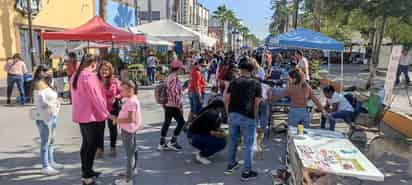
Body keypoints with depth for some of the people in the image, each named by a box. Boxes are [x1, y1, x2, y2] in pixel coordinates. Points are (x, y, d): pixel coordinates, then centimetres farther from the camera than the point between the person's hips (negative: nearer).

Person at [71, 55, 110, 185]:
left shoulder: (75, 76, 9)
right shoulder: (90, 77, -20)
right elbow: (97, 98, -20)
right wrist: (107, 114, -13)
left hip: (81, 115, 9)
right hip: (92, 116, -9)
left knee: (86, 144, 19)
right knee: (92, 146, 1)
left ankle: (86, 171, 32)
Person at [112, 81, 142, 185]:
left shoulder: (131, 101, -24)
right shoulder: (133, 99, 8)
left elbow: (130, 119, -30)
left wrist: (118, 120, -21)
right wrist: (119, 119, 9)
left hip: (128, 130, -11)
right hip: (131, 129, 11)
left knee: (129, 154, -5)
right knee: (133, 150, 26)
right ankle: (133, 168, 46)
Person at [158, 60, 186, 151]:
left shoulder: (170, 77, 14)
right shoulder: (174, 78, -17)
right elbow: (174, 93, -22)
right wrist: (179, 105, -19)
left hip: (168, 105, 10)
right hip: (173, 106, -10)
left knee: (167, 123, 13)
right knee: (181, 122, 0)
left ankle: (162, 144, 18)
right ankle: (172, 142, 5)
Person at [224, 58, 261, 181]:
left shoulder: (234, 82, 7)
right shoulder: (256, 84, 1)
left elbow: (226, 100, 5)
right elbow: (256, 103, -2)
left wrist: (229, 114, 15)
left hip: (233, 115, 4)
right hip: (247, 117, -4)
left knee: (232, 141, 21)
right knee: (248, 145, 7)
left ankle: (231, 165, 36)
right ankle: (246, 172, 12)